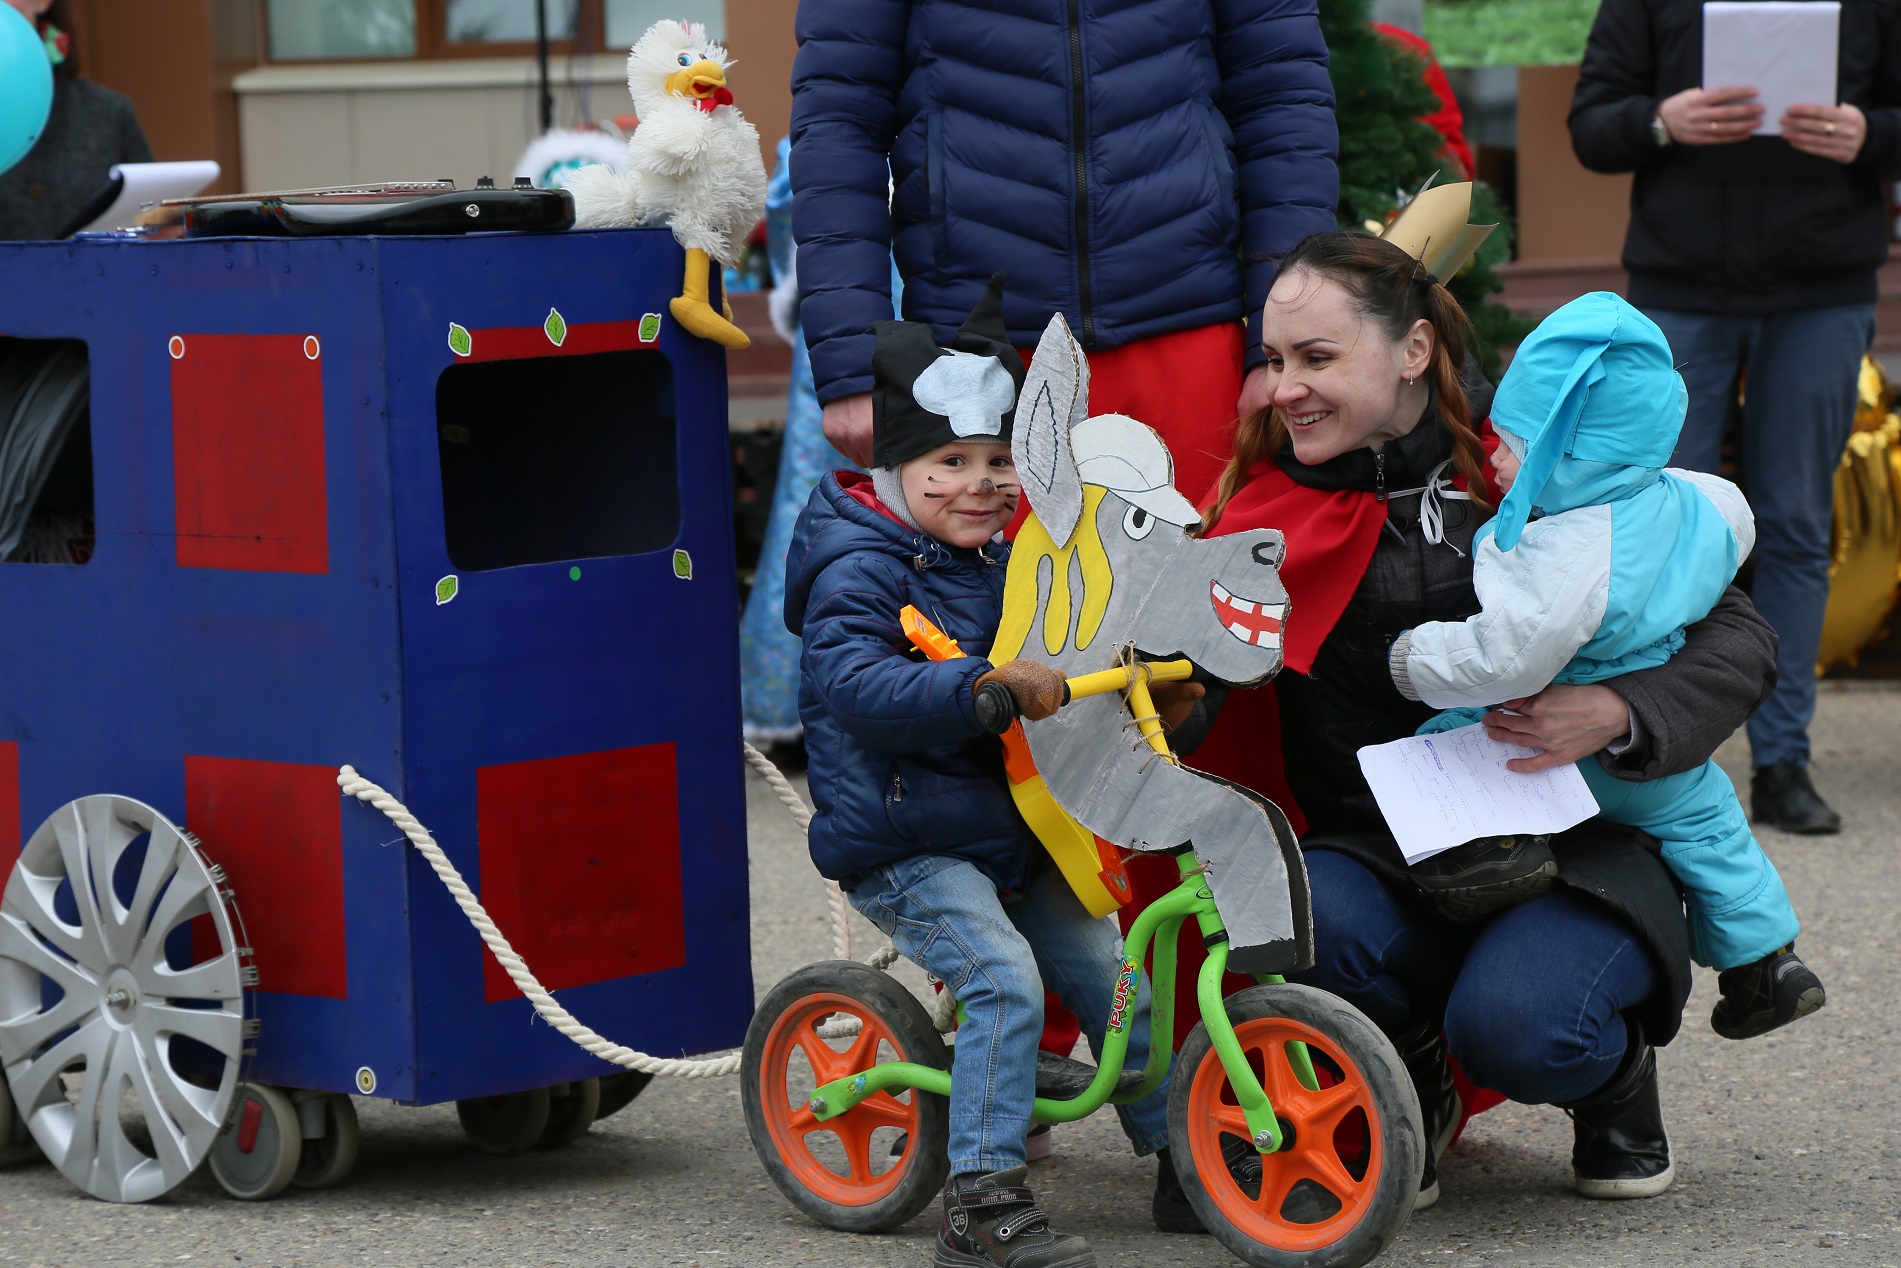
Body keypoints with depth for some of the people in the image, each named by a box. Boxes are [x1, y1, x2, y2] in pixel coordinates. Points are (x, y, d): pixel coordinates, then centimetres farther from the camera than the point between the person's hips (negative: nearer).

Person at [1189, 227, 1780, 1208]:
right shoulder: (1268, 506, 3)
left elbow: (1737, 636, -4)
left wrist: (1616, 713, -22)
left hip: (1574, 851, -2)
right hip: (1377, 859, 2)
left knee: (1515, 1027, -32)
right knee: (1301, 924, -32)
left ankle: (1616, 1068, 8)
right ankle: (1404, 1090, 3)